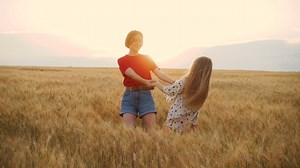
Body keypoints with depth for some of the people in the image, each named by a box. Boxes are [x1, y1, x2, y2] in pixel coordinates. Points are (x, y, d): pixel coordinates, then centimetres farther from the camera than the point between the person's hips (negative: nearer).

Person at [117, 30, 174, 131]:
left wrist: (174, 83, -14)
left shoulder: (146, 58, 16)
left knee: (151, 128, -10)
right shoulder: (122, 61, 9)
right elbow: (131, 74, -10)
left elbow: (159, 73, 3)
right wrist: (145, 81, -30)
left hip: (145, 94, 1)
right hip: (129, 95, -1)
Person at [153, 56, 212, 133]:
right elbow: (196, 107, 7)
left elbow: (169, 91, -8)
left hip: (175, 120, -6)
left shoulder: (185, 81, -18)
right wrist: (194, 122, 16)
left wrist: (157, 84, 9)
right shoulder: (204, 88, -1)